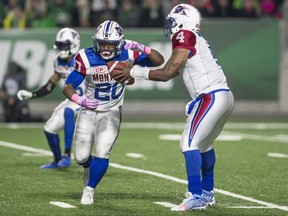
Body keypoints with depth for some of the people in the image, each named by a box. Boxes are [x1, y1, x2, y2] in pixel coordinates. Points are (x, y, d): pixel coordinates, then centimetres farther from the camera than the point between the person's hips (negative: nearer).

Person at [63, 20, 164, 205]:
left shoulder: (127, 55, -16)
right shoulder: (87, 58, -19)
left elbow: (159, 62, -14)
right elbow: (68, 87, -15)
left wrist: (143, 49, -32)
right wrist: (79, 99, -37)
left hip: (112, 113, -1)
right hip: (88, 111, 1)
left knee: (102, 154, -16)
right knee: (81, 157, 6)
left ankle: (89, 190, 5)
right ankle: (90, 168, 44)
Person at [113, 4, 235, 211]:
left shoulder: (185, 37, -8)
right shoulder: (196, 40, 20)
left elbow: (166, 73, -10)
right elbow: (171, 72, 20)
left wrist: (133, 72, -3)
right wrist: (134, 74, 19)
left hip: (212, 97, -10)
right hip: (224, 96, 10)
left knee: (190, 143, -10)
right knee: (204, 144, 23)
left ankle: (196, 196, -13)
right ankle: (207, 192, 33)